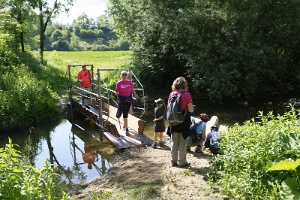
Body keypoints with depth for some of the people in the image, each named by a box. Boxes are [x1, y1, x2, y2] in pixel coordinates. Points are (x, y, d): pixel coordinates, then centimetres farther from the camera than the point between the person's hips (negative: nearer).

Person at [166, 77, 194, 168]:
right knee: (183, 142, 7)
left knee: (174, 142, 15)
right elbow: (191, 110, -13)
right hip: (184, 121, -4)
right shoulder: (186, 94, -13)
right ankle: (182, 162, 15)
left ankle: (173, 160, 23)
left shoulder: (171, 94, -1)